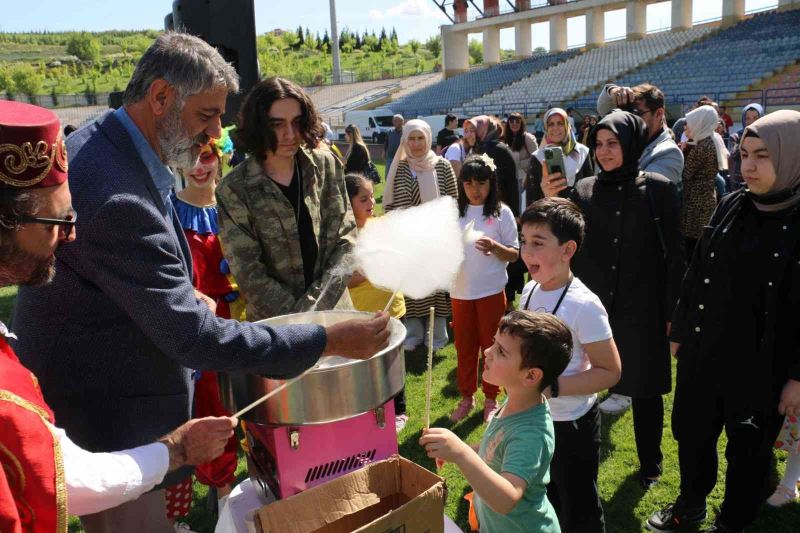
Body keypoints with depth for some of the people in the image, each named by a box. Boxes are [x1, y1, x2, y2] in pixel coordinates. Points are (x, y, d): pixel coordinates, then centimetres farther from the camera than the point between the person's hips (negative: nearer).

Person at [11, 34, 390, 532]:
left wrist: (180, 291, 4)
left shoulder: (91, 144, 1)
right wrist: (330, 340, -27)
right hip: (110, 423, -10)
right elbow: (193, 336, -30)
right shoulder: (120, 200, -32)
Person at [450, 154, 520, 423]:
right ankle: (466, 397, 28)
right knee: (464, 346, 13)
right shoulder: (455, 212, 2)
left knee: (491, 346, 10)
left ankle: (491, 398, 26)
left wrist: (494, 246, -24)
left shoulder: (501, 212, -7)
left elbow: (514, 254, -6)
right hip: (460, 291, 3)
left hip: (491, 291, -3)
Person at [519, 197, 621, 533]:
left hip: (571, 426, -7)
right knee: (544, 506, 26)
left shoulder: (583, 306, -26)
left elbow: (610, 372, -21)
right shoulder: (530, 290, -4)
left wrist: (551, 387, -27)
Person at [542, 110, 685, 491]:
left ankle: (649, 464, 34)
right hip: (592, 305, 2)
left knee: (645, 389, 12)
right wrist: (550, 203, -16)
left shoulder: (658, 189, -4)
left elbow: (674, 255, -2)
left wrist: (672, 312, -3)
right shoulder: (584, 191, 2)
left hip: (642, 310, -1)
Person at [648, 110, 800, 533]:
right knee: (690, 432, 20)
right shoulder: (730, 207, 0)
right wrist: (680, 331, 10)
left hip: (761, 367, -4)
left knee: (748, 451, 15)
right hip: (702, 352, 5)